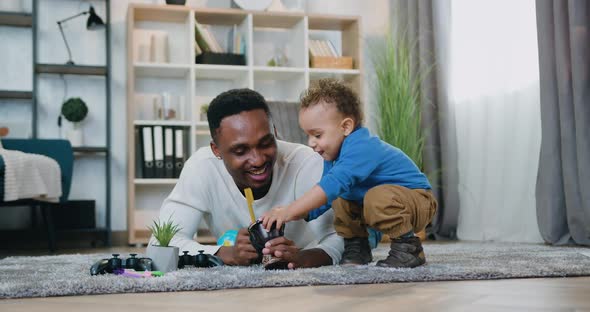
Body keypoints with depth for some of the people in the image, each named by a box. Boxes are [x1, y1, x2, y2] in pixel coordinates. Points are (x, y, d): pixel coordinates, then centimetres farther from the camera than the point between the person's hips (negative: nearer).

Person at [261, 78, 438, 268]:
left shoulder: (361, 148, -30)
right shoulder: (333, 157, 3)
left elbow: (331, 185, -43)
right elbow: (324, 197, 6)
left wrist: (289, 212, -44)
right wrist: (298, 214, -14)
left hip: (418, 201, -9)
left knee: (379, 197, -35)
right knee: (339, 200, 4)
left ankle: (407, 246, -16)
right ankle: (356, 247, 13)